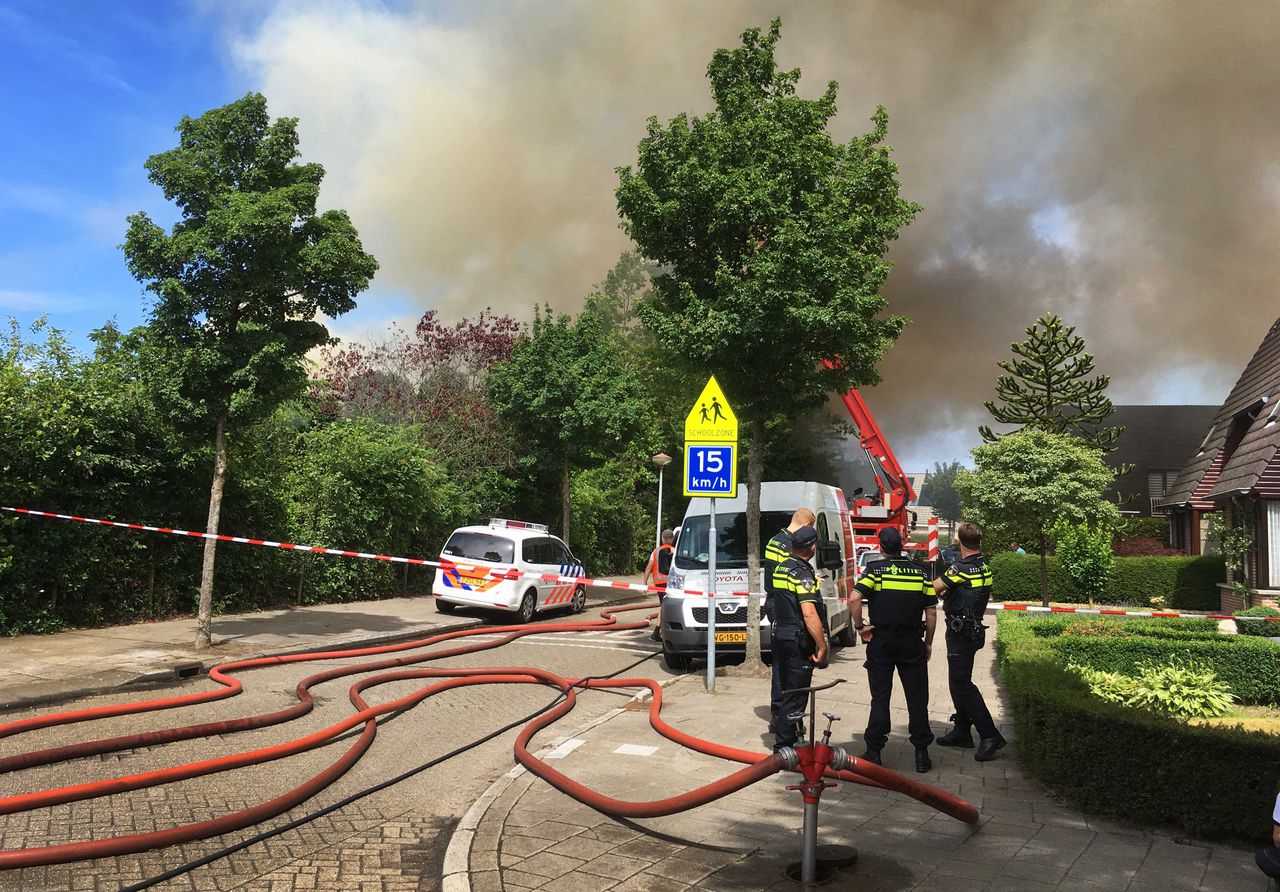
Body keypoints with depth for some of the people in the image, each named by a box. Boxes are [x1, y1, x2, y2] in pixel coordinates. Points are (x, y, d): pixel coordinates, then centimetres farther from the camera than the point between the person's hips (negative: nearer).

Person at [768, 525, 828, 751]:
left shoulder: (780, 568, 9)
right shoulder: (803, 574, -19)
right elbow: (809, 614, -26)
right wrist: (822, 646, -22)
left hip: (779, 635, 9)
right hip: (798, 640, -8)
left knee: (783, 688, 21)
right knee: (795, 693, -1)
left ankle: (780, 722, 35)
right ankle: (784, 745, 3)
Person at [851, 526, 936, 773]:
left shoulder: (875, 569, -6)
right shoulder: (920, 572, 4)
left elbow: (855, 598, -20)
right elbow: (931, 611, 5)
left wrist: (859, 626, -8)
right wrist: (928, 642, 14)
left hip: (881, 641, -1)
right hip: (912, 642, 2)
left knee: (880, 698, 6)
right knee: (917, 699, 9)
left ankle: (874, 751, 8)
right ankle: (921, 754, 11)